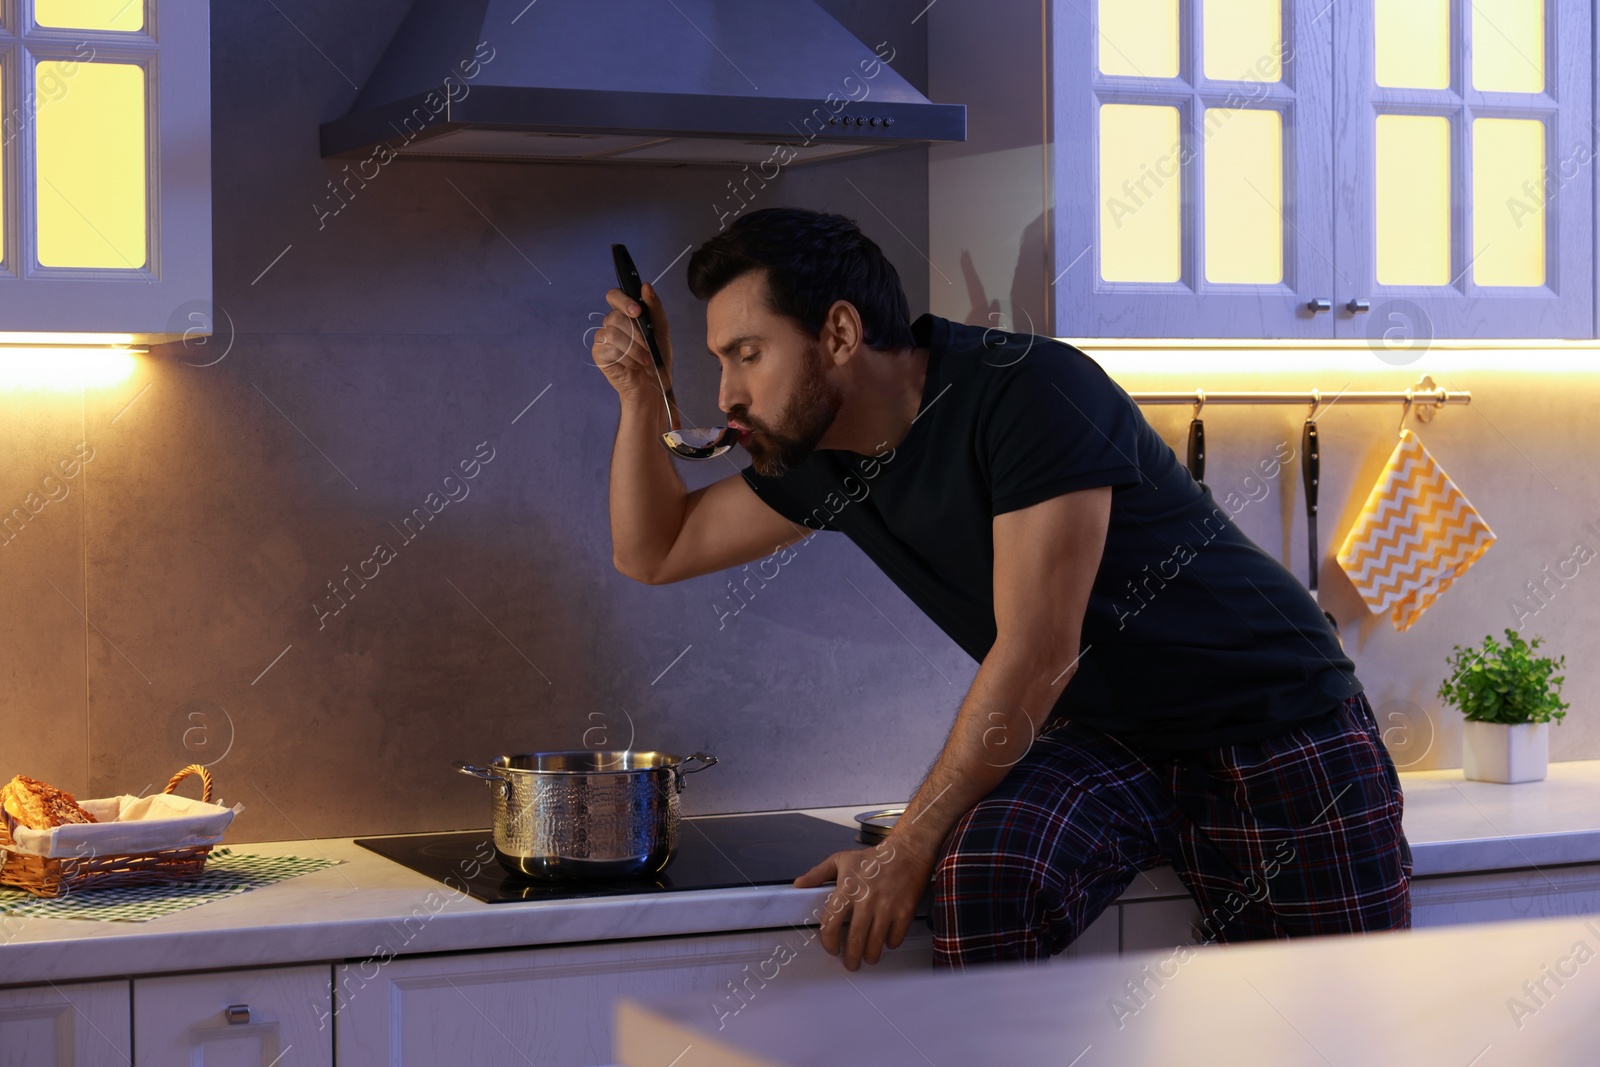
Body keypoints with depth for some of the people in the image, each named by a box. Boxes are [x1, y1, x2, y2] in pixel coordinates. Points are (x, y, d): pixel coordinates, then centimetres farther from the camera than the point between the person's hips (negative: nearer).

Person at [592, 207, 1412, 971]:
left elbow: (1039, 652, -24)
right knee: (982, 875, -27)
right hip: (1112, 745, 5)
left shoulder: (1028, 391, -21)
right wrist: (642, 394, -1)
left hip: (1277, 726, -5)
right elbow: (654, 551, 15)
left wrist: (907, 846, -20)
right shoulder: (825, 457, 2)